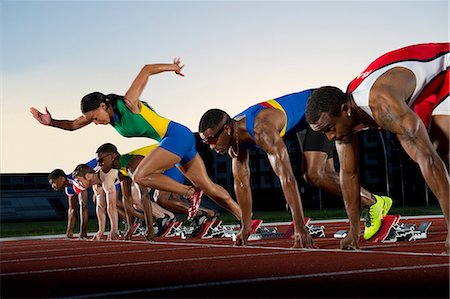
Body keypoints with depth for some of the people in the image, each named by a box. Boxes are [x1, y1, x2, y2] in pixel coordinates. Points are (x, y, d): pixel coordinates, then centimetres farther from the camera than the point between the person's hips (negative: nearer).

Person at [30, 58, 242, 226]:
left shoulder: (127, 104, -20)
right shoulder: (107, 116, 2)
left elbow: (146, 70, -13)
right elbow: (74, 125, 8)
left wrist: (172, 67, -1)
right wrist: (51, 122, -7)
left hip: (177, 135, -9)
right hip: (178, 140, 9)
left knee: (141, 176, -18)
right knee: (208, 187, 11)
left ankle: (189, 192, -9)